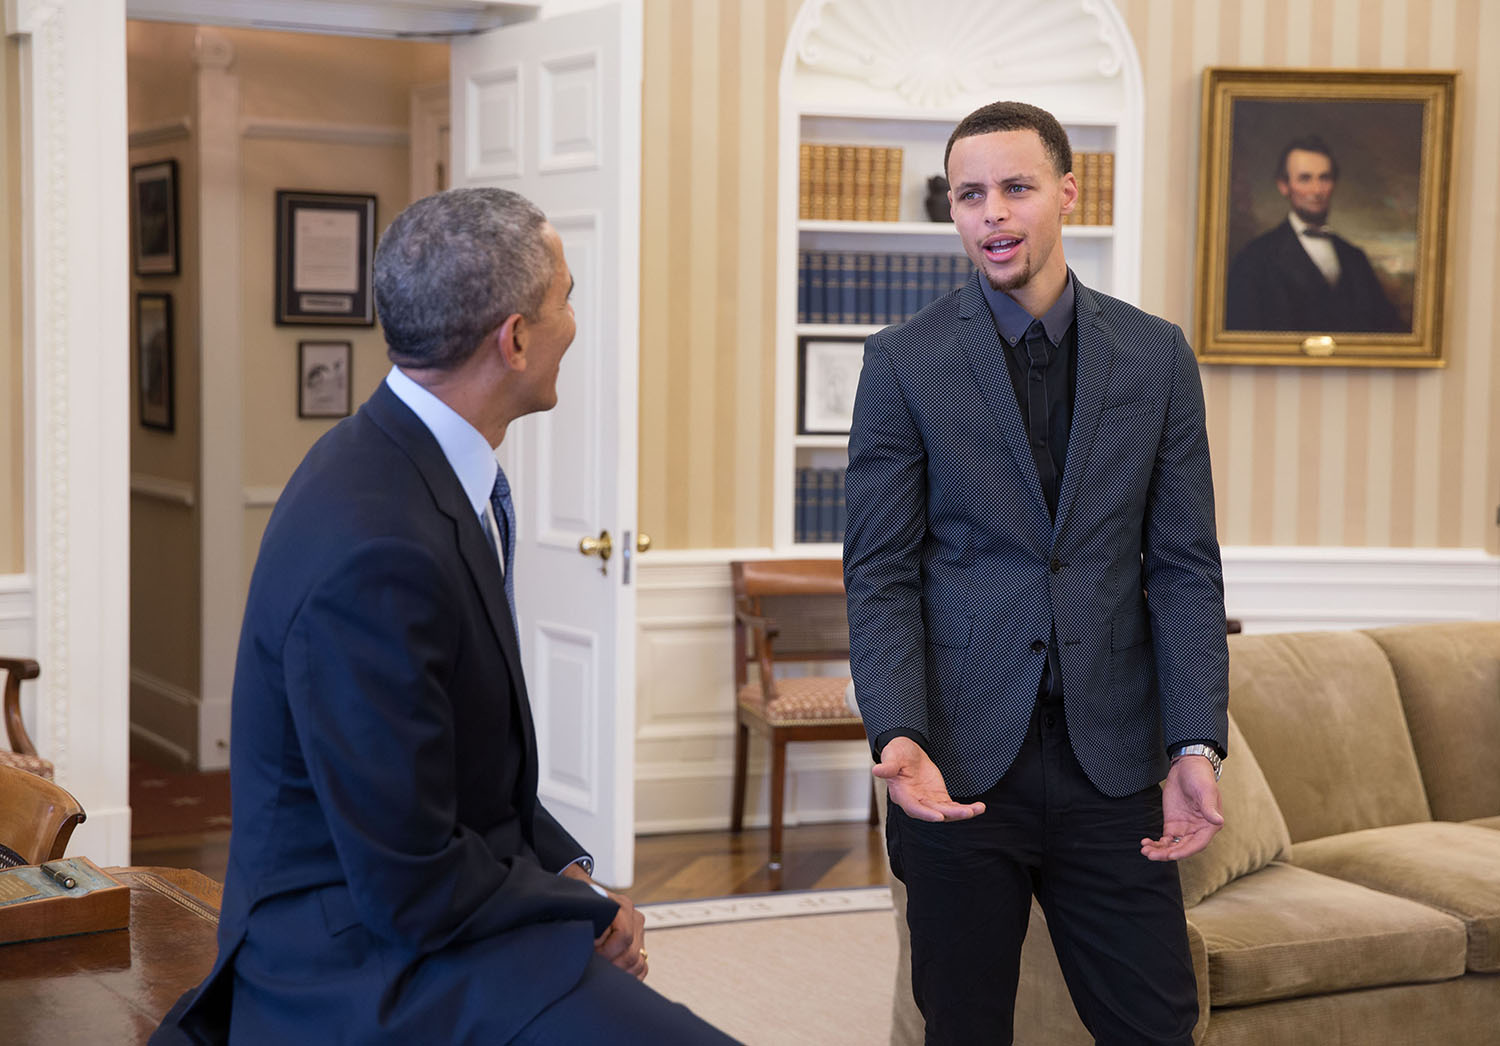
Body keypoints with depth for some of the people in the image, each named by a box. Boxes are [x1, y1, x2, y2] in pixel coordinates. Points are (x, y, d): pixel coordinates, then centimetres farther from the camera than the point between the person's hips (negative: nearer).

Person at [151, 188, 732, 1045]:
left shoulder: (412, 460, 4)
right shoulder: (375, 553, -27)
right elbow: (412, 891, -22)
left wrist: (563, 865, 4)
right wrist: (591, 911, -9)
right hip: (370, 965, -10)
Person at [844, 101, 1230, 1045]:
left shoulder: (1156, 356, 5)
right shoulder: (904, 363, 0)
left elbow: (1185, 567, 4)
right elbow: (880, 575, -2)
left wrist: (1197, 744, -7)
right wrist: (898, 737, -17)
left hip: (1112, 756, 2)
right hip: (963, 759, -1)